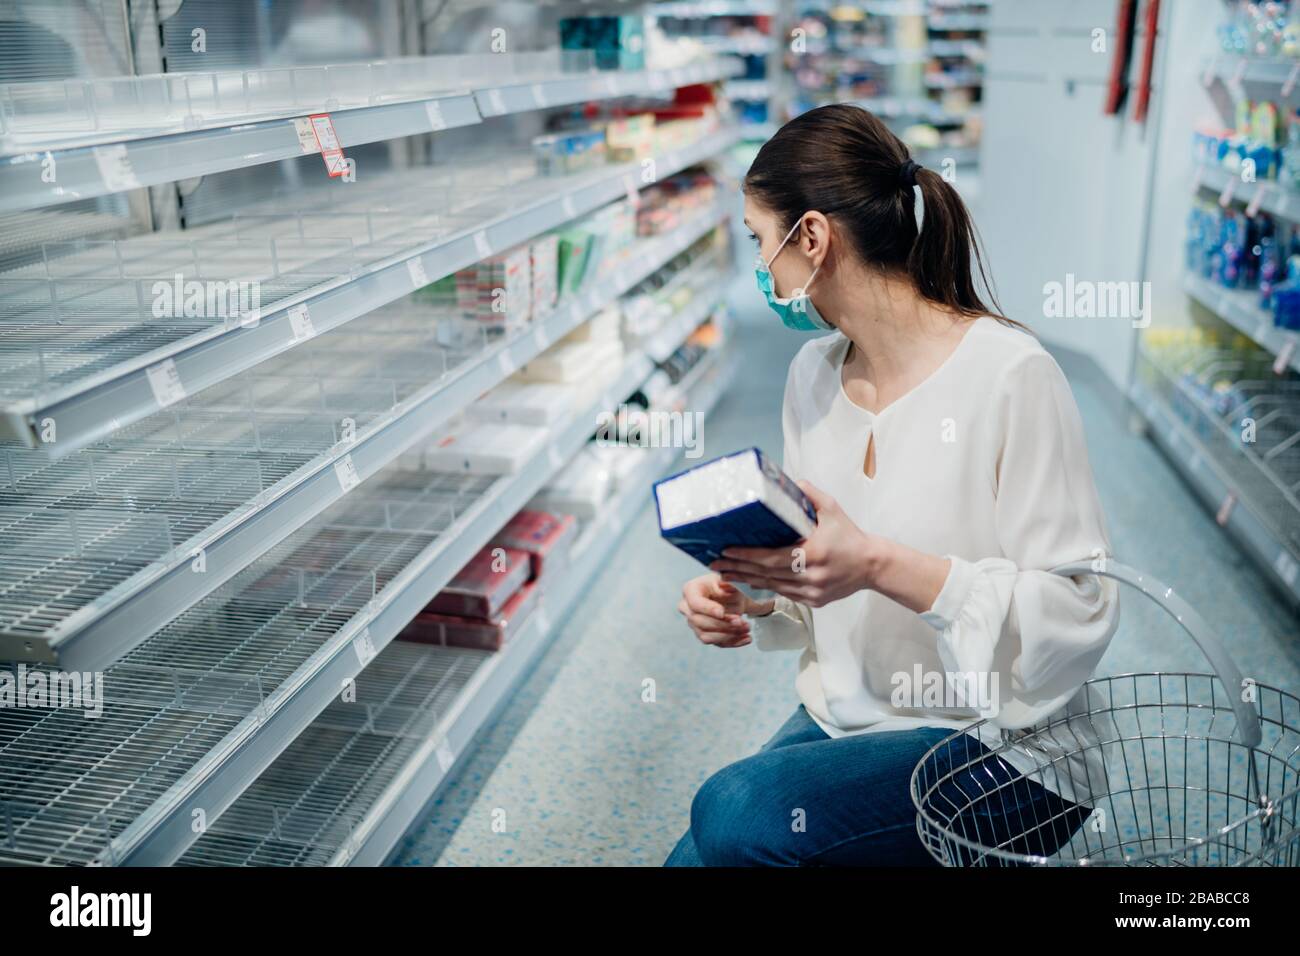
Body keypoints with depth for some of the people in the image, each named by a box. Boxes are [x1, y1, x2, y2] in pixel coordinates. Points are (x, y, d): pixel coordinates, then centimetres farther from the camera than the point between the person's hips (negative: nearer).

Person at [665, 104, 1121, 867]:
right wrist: (751, 603, -9)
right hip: (844, 720, 6)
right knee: (695, 854, -12)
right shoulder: (812, 375, 3)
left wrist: (881, 566, -31)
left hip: (1003, 749, -5)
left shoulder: (1011, 376, -19)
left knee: (737, 812, -25)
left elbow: (1079, 612, -21)